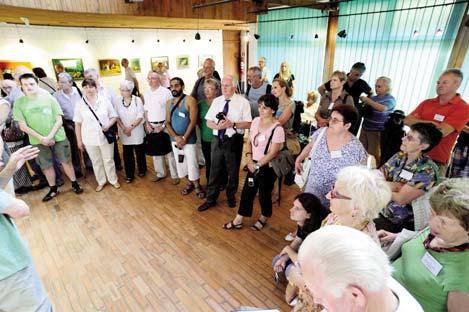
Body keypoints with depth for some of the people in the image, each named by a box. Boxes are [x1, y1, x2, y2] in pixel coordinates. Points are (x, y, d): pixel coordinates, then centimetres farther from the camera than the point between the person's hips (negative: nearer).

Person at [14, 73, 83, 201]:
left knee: (66, 162, 7)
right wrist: (41, 138, -12)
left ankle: (74, 184, 22)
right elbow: (23, 126, -3)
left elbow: (59, 120, -6)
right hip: (38, 141, 1)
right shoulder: (19, 102, -2)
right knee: (46, 166, 10)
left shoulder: (49, 98, -4)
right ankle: (53, 189, 26)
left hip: (58, 137, -1)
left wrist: (50, 136, -15)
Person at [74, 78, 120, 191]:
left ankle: (113, 180, 29)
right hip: (89, 139, 1)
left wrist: (108, 125, -18)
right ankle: (101, 181, 32)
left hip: (105, 137, -1)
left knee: (109, 160, 11)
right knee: (96, 161, 14)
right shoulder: (80, 104, -2)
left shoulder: (105, 100, -4)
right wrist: (79, 140, 4)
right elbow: (77, 124, 3)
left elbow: (114, 116, 2)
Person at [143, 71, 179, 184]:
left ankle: (175, 175, 12)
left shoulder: (166, 92, -8)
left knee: (169, 152, 0)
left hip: (164, 126, -5)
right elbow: (146, 111, 14)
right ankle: (160, 173, 28)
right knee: (155, 151, 13)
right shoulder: (146, 93, 9)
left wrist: (163, 126, -13)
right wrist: (147, 124, 0)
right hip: (151, 126, 5)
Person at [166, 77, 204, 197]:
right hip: (174, 139, 6)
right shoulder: (169, 103, 7)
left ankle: (197, 186, 18)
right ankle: (190, 183, 33)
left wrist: (184, 138, -17)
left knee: (192, 163, -2)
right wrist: (176, 137, -12)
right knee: (181, 163, 14)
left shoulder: (190, 100, -10)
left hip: (189, 139, -6)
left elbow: (193, 121, -15)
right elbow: (167, 122, 4)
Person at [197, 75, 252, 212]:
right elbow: (208, 122, 6)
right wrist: (217, 126, -14)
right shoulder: (216, 101, 6)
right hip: (217, 140, 3)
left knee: (233, 171, 13)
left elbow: (248, 124, -9)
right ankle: (211, 199, 28)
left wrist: (233, 124, -22)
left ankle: (231, 196, 37)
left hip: (234, 141, -3)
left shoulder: (243, 102, -6)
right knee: (214, 170, 12)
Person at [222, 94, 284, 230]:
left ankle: (263, 219, 39)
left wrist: (257, 165, -14)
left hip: (267, 167, -6)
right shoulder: (256, 121, 0)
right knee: (247, 192, 13)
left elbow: (273, 153, -19)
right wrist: (250, 160, -6)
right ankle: (238, 220, 27)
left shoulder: (277, 129, -19)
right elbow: (249, 142, 6)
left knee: (264, 194, 12)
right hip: (254, 165, 6)